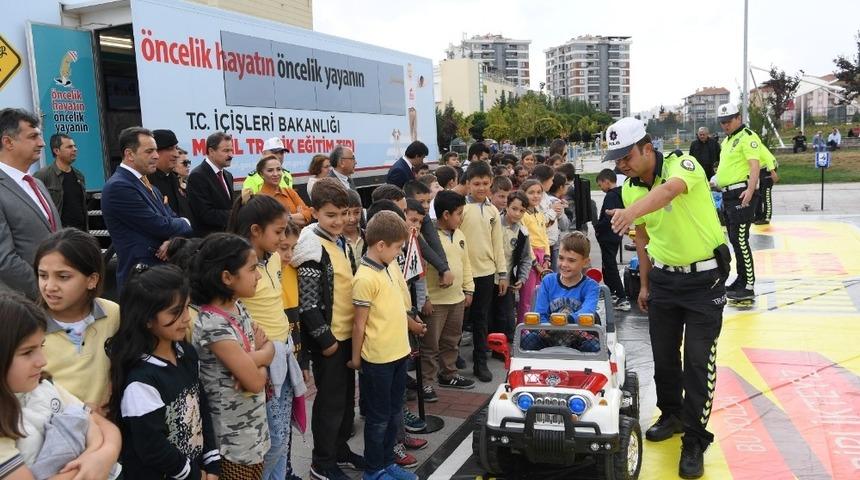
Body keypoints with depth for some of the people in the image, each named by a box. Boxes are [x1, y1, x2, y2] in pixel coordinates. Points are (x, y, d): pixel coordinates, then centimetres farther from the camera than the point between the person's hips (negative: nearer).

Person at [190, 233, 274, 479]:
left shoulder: (239, 308, 1)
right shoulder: (212, 324, -26)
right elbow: (255, 383, -24)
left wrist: (256, 366, -15)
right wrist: (259, 354, -4)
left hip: (254, 425, 8)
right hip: (234, 437, -8)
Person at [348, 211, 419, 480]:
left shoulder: (391, 266, 3)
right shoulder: (365, 279, -22)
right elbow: (359, 324, -14)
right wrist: (355, 358, -7)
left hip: (398, 352, 8)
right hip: (377, 359, -8)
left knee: (394, 412, 19)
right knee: (379, 417, 7)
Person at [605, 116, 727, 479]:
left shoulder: (682, 164, -21)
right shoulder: (629, 189, -2)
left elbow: (669, 190, -46)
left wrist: (631, 212, -64)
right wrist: (645, 283, 12)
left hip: (704, 277, -6)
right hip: (663, 279, 6)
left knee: (698, 361, -4)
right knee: (663, 355, 14)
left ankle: (694, 441, 7)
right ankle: (672, 415, 36)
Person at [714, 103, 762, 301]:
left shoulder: (747, 137, -10)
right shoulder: (727, 140, 20)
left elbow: (755, 165, -21)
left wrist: (750, 190, -33)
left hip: (742, 195, -10)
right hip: (729, 195, 10)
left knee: (740, 240, -13)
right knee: (735, 240, 15)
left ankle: (748, 287, -10)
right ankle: (741, 280, 25)